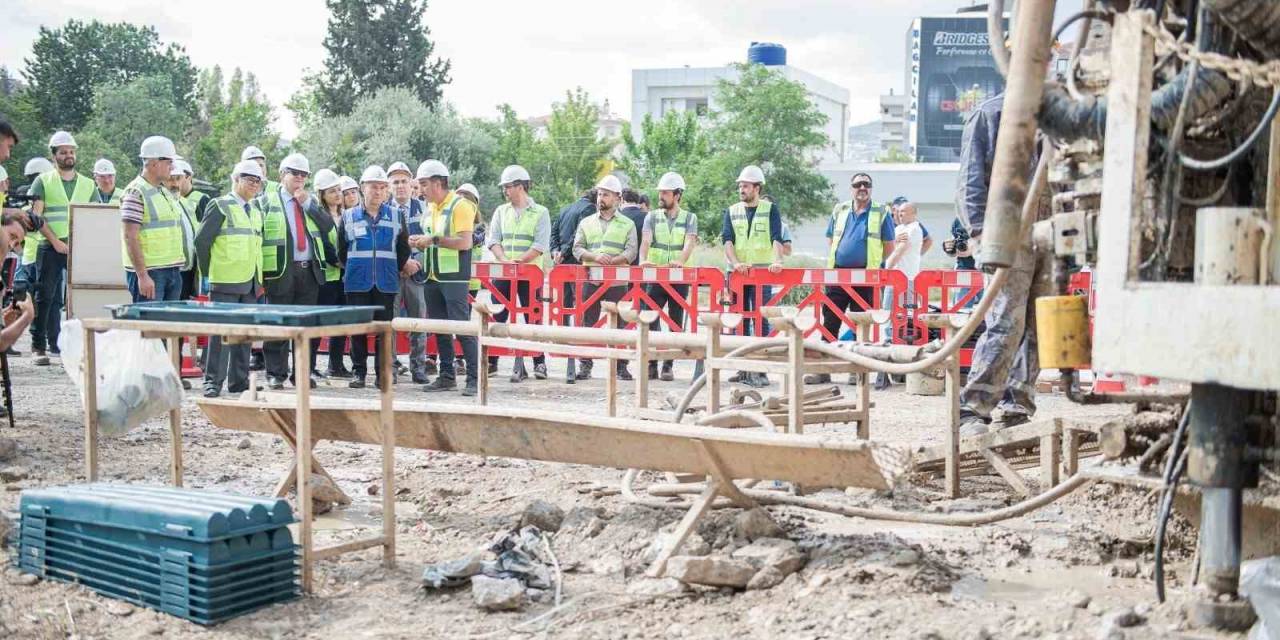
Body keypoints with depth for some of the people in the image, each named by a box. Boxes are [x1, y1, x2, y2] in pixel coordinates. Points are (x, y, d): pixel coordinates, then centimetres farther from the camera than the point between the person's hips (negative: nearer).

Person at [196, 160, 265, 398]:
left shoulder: (256, 211, 17)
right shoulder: (220, 206, -4)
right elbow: (202, 240, -7)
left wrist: (259, 278, 14)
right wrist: (209, 271, -5)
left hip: (250, 282, 7)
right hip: (226, 282, -7)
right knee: (221, 331, -6)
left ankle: (239, 381, 15)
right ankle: (213, 381, -1)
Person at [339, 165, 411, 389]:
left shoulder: (396, 216, 7)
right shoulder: (349, 217, 7)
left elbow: (403, 249, 12)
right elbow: (341, 250, 14)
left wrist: (394, 271, 10)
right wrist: (353, 269, 13)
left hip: (386, 284, 0)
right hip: (357, 284, 0)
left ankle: (383, 373, 7)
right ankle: (359, 372, 10)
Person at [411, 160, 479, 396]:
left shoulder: (460, 206, -10)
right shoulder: (430, 208, 16)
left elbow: (465, 243, -18)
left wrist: (434, 239, -18)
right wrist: (420, 242, 6)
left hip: (454, 278, -8)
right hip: (433, 277, 8)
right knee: (439, 330, 10)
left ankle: (473, 378, -4)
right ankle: (447, 376, 19)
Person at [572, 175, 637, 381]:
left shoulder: (627, 225, 10)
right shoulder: (587, 223, 14)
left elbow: (631, 251, -1)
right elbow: (577, 248, 5)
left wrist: (612, 261, -18)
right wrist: (596, 257, -14)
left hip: (617, 281, -1)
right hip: (591, 279, 1)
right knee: (588, 323, 0)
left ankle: (621, 366, 5)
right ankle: (585, 365, 4)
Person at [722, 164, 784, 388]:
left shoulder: (770, 209, 4)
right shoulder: (732, 211, 11)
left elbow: (776, 238, -9)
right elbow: (727, 239, -1)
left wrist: (776, 261, -26)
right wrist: (735, 262, -19)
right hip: (737, 273, 3)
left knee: (761, 320, -8)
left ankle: (760, 370, -8)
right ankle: (742, 368, 13)